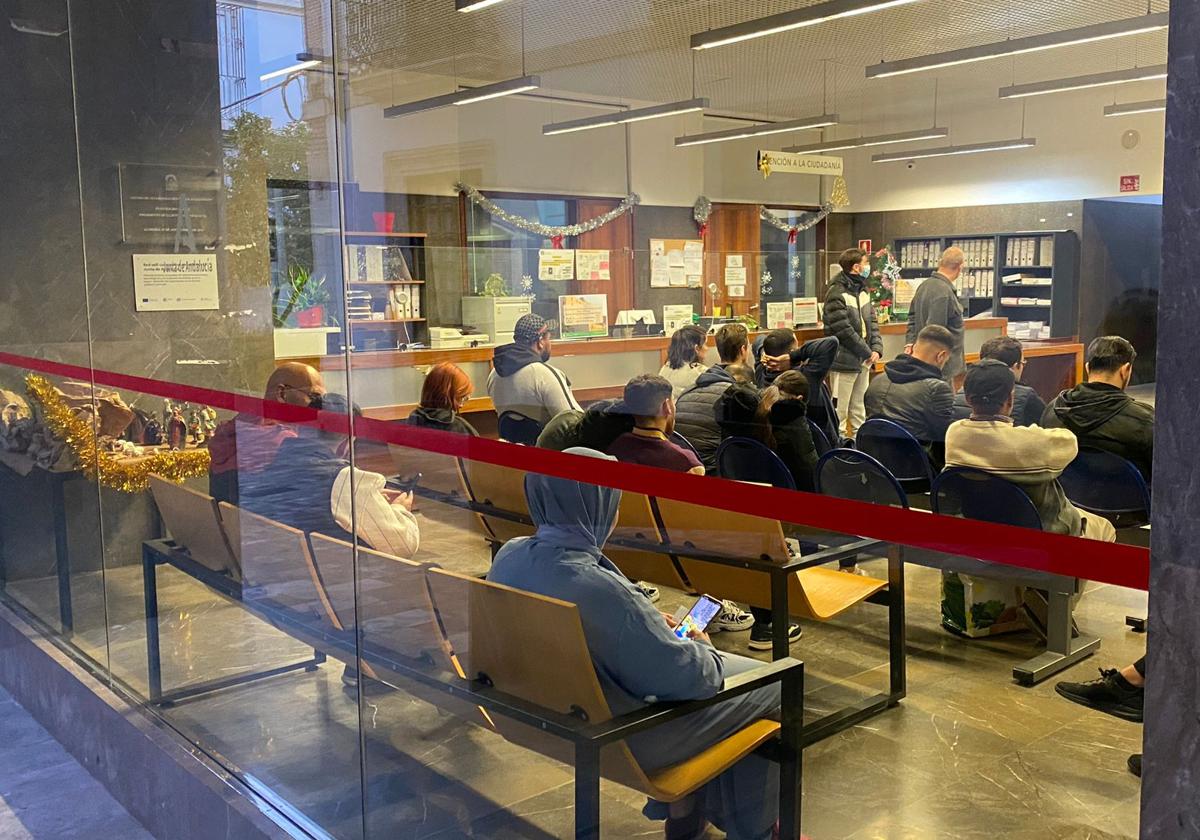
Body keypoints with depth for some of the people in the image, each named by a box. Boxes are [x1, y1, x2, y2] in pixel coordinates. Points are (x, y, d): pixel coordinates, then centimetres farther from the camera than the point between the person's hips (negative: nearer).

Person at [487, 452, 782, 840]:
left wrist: (650, 624, 8)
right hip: (618, 739, -8)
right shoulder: (599, 588, -35)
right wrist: (702, 648, -4)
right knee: (771, 687, 9)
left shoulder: (508, 556, -9)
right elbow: (684, 677, -25)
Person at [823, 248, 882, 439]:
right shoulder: (836, 293, -15)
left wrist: (877, 349, -4)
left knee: (860, 409, 16)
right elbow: (844, 330, -20)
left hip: (863, 360, 8)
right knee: (840, 410, -1)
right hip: (845, 360, -8)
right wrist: (867, 353, -14)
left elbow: (872, 321, 11)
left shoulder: (863, 289, 12)